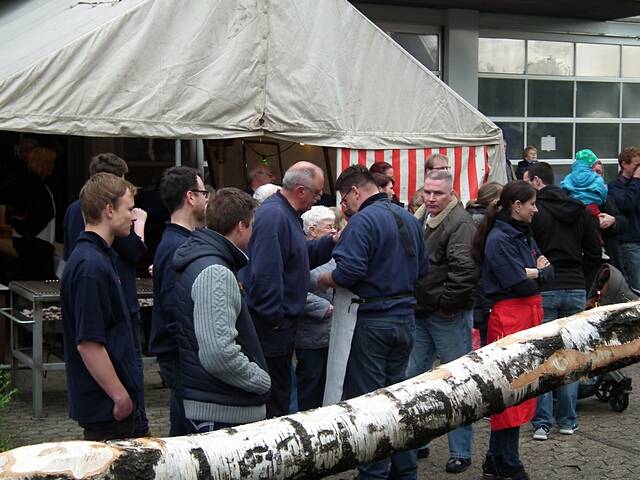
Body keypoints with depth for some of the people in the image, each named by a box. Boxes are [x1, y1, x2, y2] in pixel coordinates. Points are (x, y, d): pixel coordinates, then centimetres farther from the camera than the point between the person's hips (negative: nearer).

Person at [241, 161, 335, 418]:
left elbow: (305, 256, 23)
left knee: (279, 394, 18)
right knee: (274, 399, -2)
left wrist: (332, 242, 8)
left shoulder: (286, 214, 13)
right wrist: (274, 318, -23)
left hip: (280, 326, 11)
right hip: (272, 326, -11)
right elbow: (265, 274, -27)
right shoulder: (274, 216, -21)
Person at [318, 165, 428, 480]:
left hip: (372, 321, -8)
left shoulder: (363, 221, -15)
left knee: (366, 398, 1)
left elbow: (349, 271, -24)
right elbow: (422, 269, 16)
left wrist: (324, 280, -6)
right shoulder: (408, 218, 10)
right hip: (405, 318, 8)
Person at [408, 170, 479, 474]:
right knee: (414, 377, 14)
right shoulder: (420, 218, 12)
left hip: (448, 316, -8)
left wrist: (447, 304, -18)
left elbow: (465, 269, -24)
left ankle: (460, 452, 9)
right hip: (421, 312, 8)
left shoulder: (460, 223, -14)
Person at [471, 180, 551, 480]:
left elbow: (548, 270, 12)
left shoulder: (524, 234, 15)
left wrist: (533, 271, -9)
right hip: (509, 317, -9)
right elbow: (518, 283, -18)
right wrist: (536, 272, 0)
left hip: (530, 313, 9)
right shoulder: (498, 238, -12)